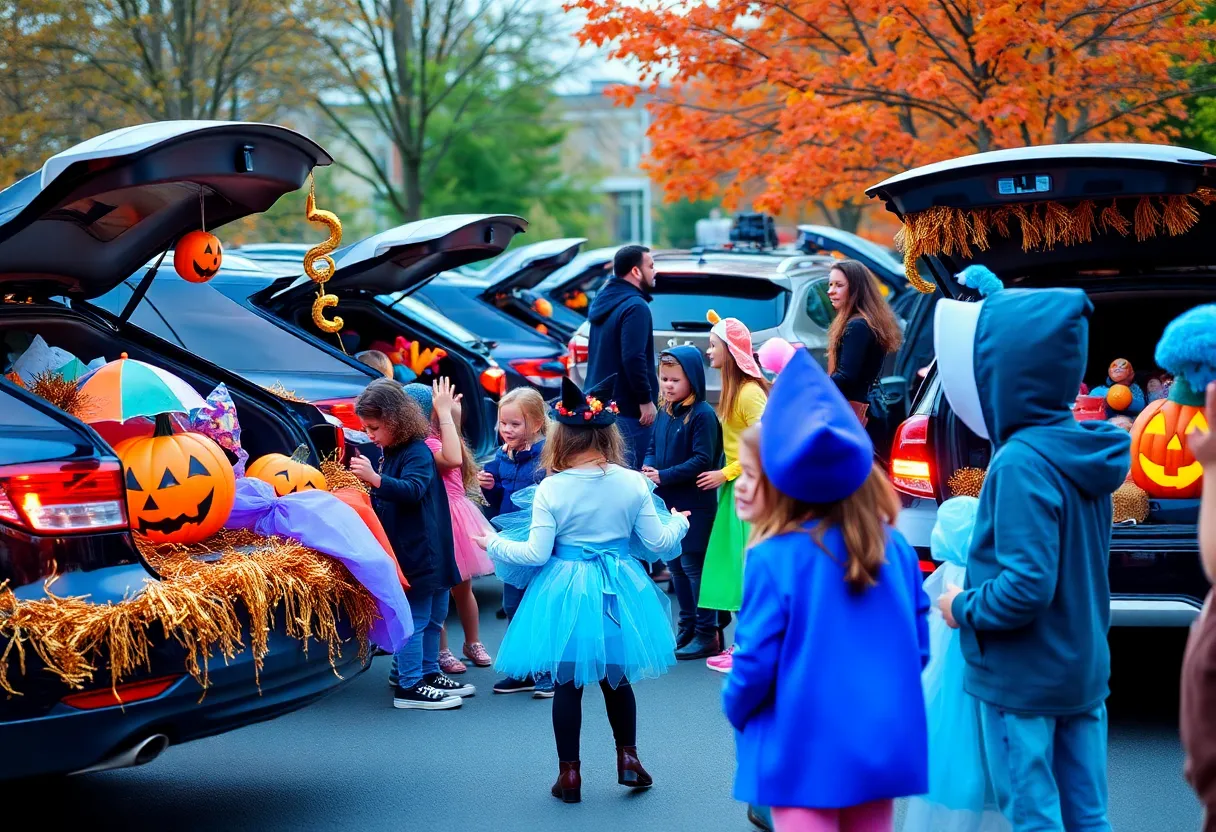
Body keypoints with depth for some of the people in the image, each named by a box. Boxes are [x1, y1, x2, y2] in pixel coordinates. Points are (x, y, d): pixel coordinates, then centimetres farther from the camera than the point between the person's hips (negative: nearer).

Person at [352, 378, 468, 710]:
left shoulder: (418, 453, -12)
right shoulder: (391, 453, 4)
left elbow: (413, 490, -32)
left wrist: (375, 478, -43)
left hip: (428, 554, -2)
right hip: (409, 556, 2)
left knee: (433, 617, 13)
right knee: (414, 620, -1)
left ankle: (428, 673, 27)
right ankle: (408, 686, 3)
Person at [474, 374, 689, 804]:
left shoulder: (550, 489, -14)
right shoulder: (633, 483, -7)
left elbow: (536, 554, -12)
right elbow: (657, 542, 0)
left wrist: (495, 543, 5)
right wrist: (679, 522, 21)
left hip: (566, 593, -2)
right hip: (619, 592, 2)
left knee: (567, 683, 9)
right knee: (616, 678, 20)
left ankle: (569, 774, 15)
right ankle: (628, 759, 25)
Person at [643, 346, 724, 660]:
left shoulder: (703, 415, -15)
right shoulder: (664, 413, 8)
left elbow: (702, 460, -20)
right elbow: (653, 448, 14)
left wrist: (665, 476, -22)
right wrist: (648, 467, -7)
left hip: (694, 504, -8)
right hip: (667, 501, 8)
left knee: (693, 565, -3)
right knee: (676, 566, 15)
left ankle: (707, 634, 6)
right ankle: (687, 629, 26)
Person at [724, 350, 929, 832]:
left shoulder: (772, 559, -15)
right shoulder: (894, 547, 1)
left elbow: (757, 660, -12)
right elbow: (918, 645, 7)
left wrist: (735, 709, 8)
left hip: (805, 748, -5)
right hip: (884, 739, 5)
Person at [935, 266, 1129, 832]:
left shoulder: (1022, 462, -22)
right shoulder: (1088, 449, 2)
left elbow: (1026, 585, -27)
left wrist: (964, 609, -8)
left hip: (1024, 679, -8)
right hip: (1085, 671, 8)